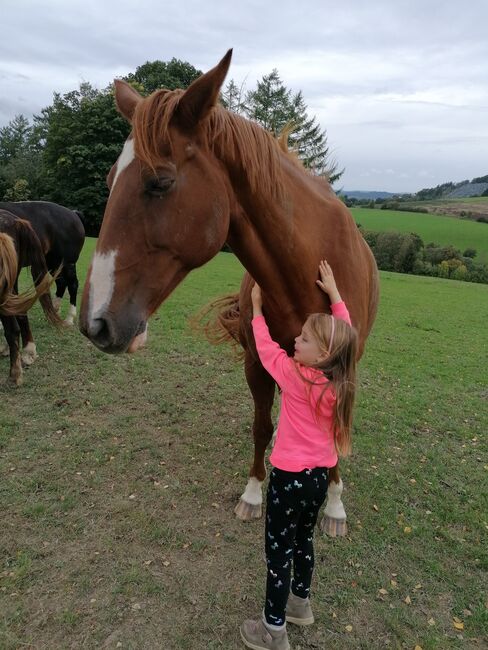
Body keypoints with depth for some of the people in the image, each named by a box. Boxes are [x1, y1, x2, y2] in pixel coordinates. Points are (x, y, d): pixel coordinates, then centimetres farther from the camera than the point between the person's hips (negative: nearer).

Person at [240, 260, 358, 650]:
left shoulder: (295, 377, -22)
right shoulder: (340, 378, -8)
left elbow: (266, 348, -8)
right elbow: (343, 334, 6)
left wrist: (257, 307, 5)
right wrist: (334, 294, 10)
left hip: (290, 478, -7)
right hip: (320, 476, 7)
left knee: (279, 551, 9)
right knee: (303, 539, 26)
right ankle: (300, 602, 46)